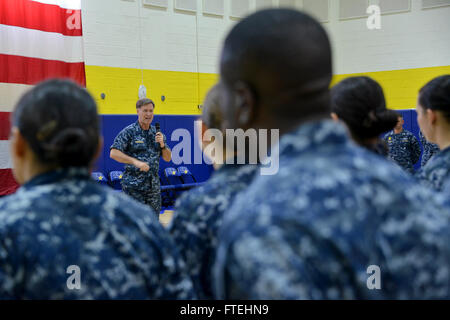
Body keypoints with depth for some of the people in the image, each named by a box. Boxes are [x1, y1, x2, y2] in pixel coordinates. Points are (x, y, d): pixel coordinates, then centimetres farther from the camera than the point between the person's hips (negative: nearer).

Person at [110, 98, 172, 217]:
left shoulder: (157, 133, 12)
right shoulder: (128, 132, -4)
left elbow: (167, 158, 13)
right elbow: (113, 153, -12)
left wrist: (162, 144, -6)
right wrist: (135, 162, -21)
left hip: (154, 186, 5)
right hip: (133, 187, -5)